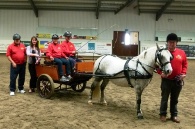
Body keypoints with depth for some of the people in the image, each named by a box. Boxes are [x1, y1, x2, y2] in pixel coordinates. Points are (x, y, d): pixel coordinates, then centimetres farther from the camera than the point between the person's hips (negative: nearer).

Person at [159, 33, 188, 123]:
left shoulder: (181, 53, 1)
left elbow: (185, 64, 9)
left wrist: (183, 73, -6)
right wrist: (161, 73, -17)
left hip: (178, 80, 3)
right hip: (166, 80, -2)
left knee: (175, 99, 14)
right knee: (164, 98, 8)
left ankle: (174, 115, 26)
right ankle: (163, 114, 22)